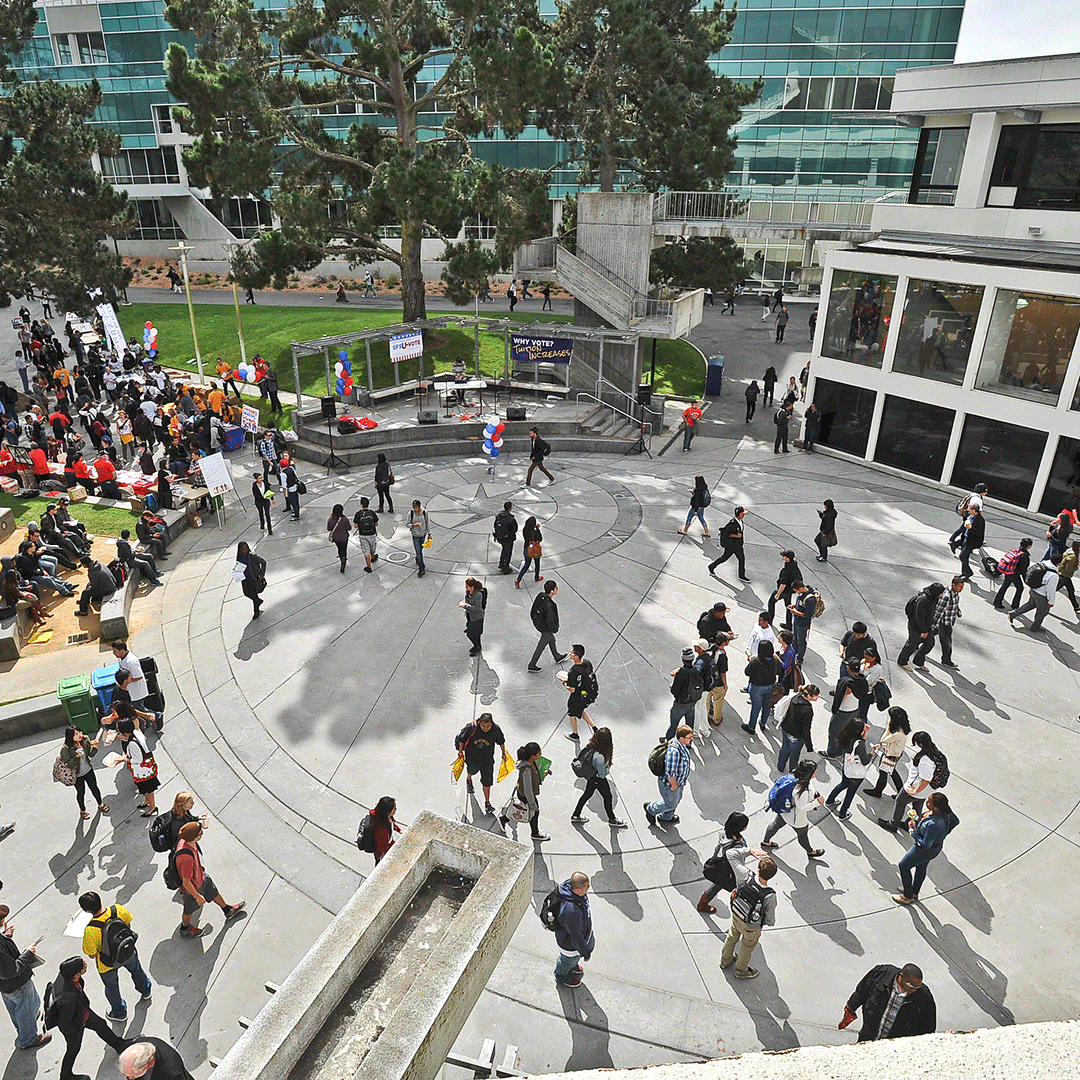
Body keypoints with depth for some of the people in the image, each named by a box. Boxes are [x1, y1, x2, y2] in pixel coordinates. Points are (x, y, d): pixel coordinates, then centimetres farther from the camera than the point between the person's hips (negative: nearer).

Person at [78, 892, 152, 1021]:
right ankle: (146, 991, 62)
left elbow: (92, 955, -22)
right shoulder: (118, 909, -27)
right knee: (135, 969, 35)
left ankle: (119, 1013, 53)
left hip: (108, 964, -3)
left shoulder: (90, 931, -38)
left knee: (112, 987, 28)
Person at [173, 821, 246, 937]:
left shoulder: (185, 840, -22)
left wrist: (199, 866, 20)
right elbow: (186, 882, -32)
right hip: (193, 886, -7)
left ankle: (228, 911, 53)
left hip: (201, 875, 7)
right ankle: (185, 929, 54)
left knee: (213, 892, 28)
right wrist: (198, 896, -17)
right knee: (190, 909, 23)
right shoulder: (186, 858, -47)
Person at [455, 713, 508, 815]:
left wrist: (504, 753, 7)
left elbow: (501, 741, -5)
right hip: (472, 757, 0)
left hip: (487, 759, 0)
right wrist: (461, 752, -4)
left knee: (487, 780, 2)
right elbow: (462, 739, -14)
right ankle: (469, 780, 65)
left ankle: (487, 803, 21)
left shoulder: (496, 729, -26)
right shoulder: (471, 727, -32)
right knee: (472, 770, 29)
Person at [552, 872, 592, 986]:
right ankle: (562, 977, 60)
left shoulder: (570, 884, -25)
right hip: (570, 943, -7)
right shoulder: (571, 911, -48)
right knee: (569, 959, 25)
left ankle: (573, 965, 66)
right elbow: (575, 936, -31)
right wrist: (585, 953, -13)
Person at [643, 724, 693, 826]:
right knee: (671, 803, 15)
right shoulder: (674, 751, -41)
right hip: (669, 783, -9)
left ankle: (666, 817, 55)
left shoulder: (682, 745, -10)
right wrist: (674, 785, -19)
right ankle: (651, 809, 40)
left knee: (677, 799, 29)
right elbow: (670, 773, -35)